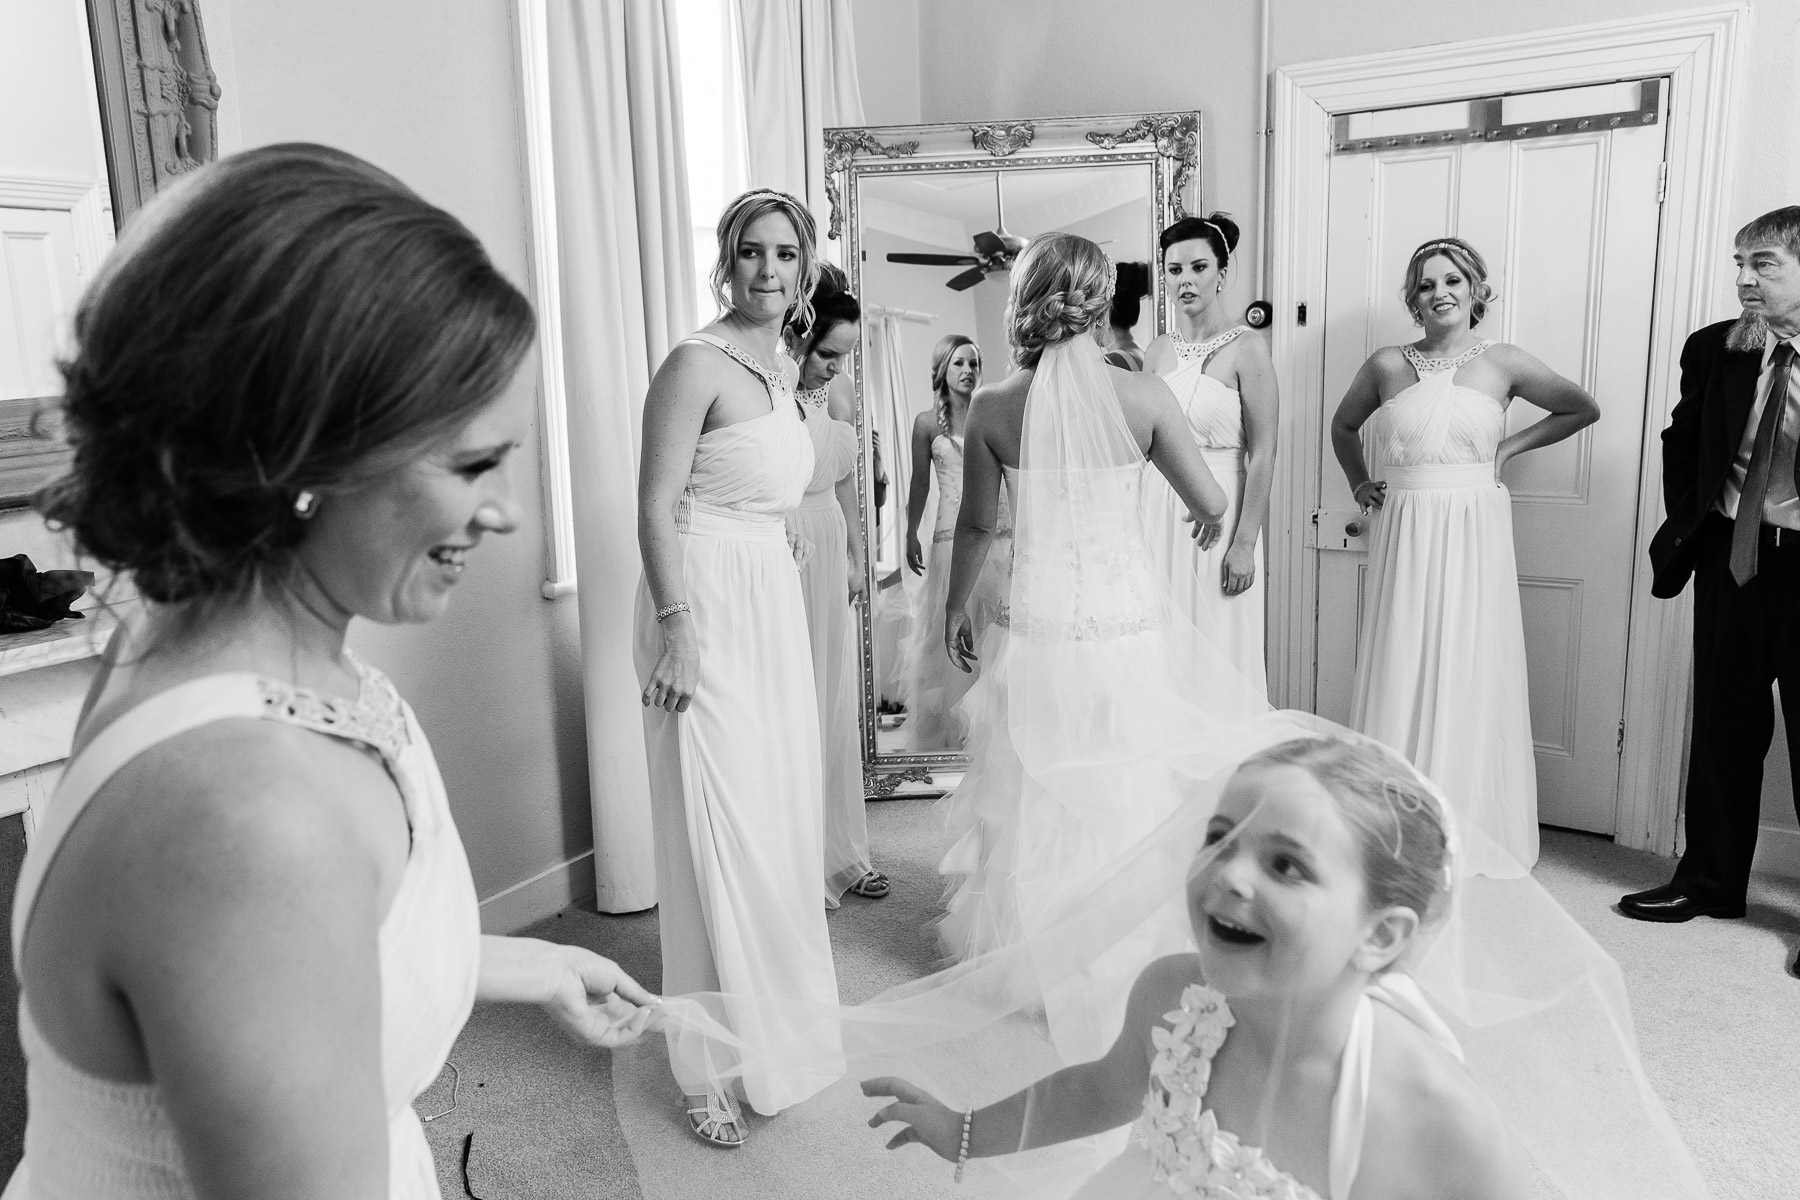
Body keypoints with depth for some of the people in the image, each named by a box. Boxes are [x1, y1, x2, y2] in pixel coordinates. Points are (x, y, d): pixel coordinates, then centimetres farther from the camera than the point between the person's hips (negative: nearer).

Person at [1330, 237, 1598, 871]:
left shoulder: (1502, 362, 3)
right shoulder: (1386, 365, 6)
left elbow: (1583, 409, 15)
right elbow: (1343, 426, 24)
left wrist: (1508, 446, 7)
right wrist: (1359, 484, 14)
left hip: (1473, 535, -1)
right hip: (1403, 536, 1)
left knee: (1467, 680, 2)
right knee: (1398, 676, 3)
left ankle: (1472, 837, 14)